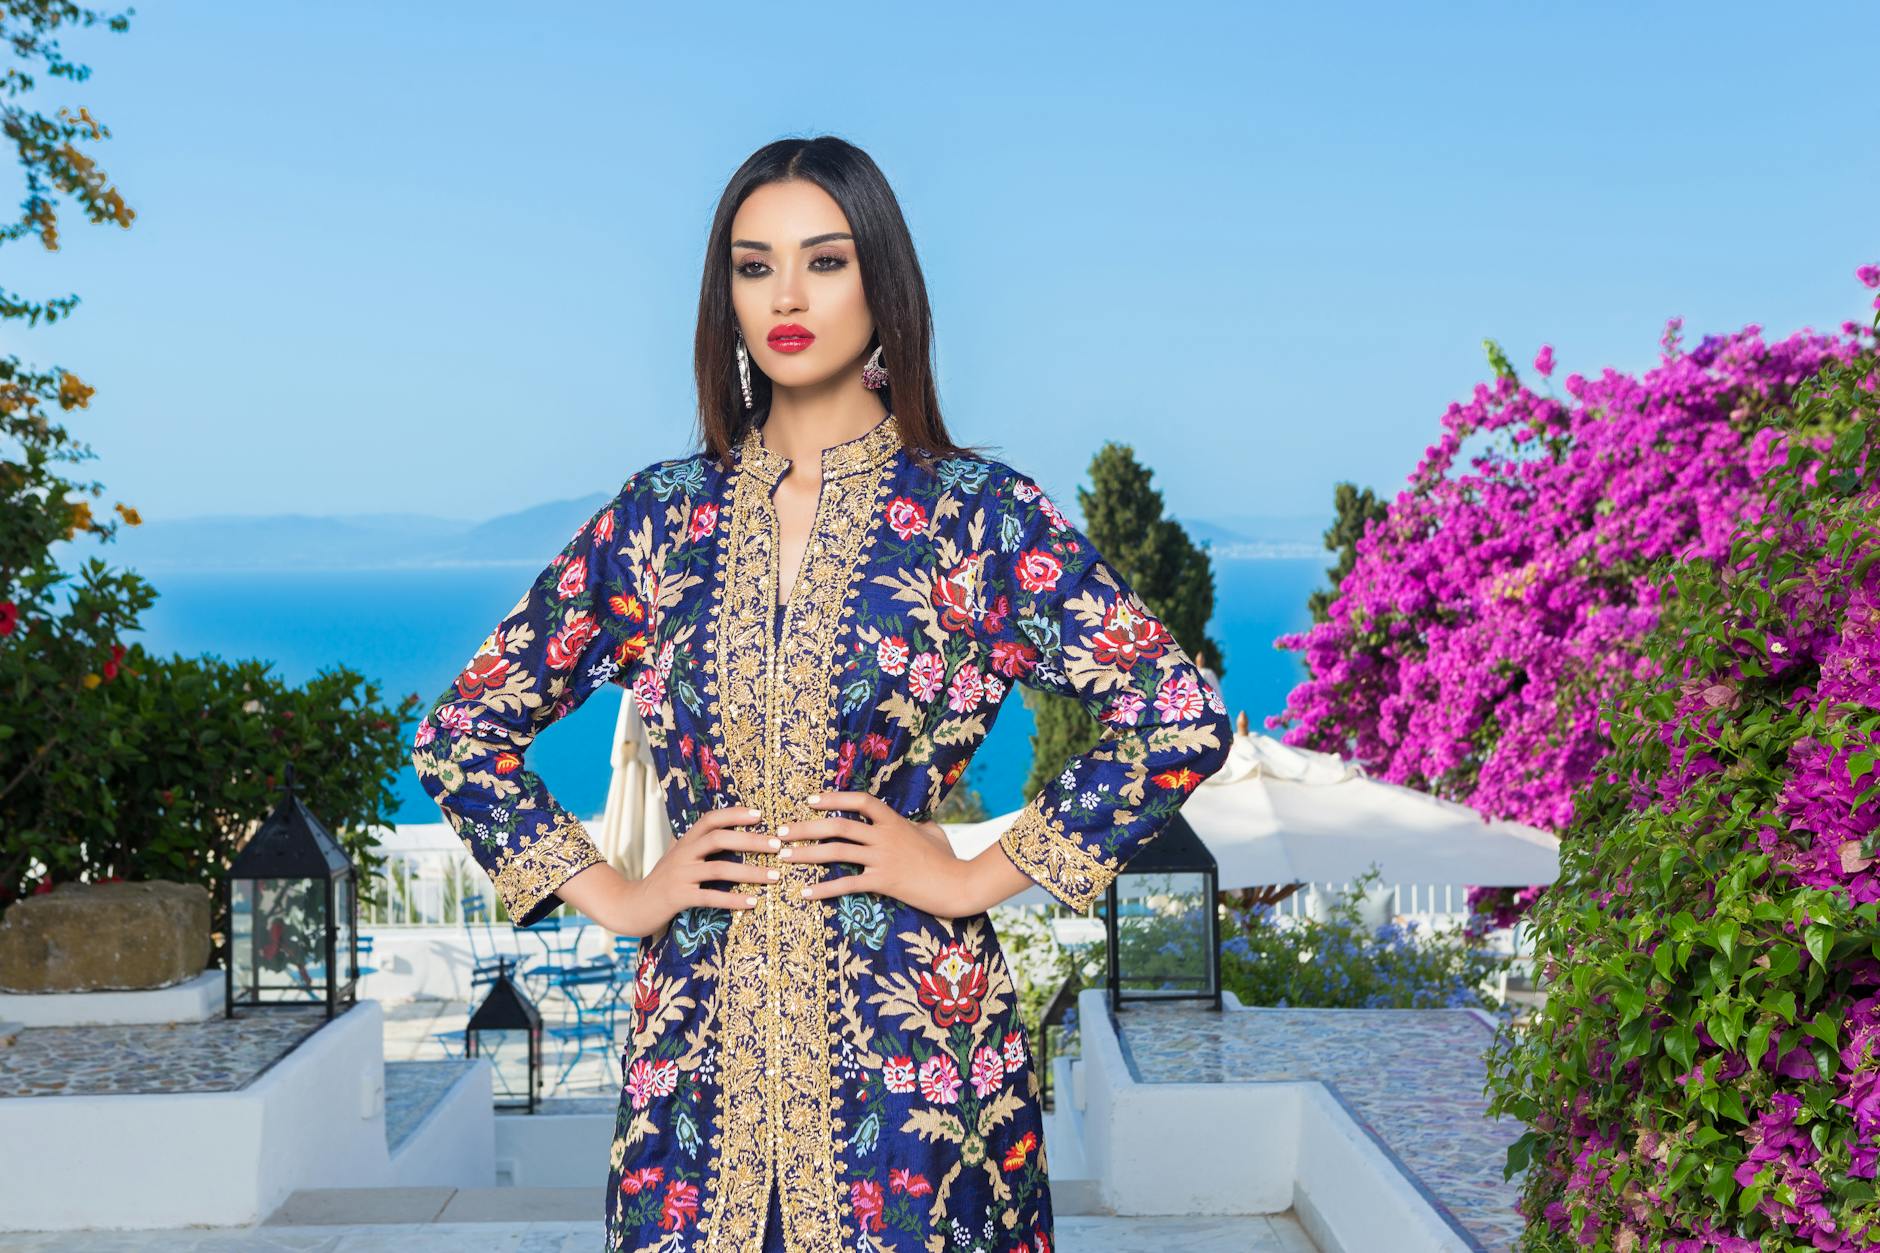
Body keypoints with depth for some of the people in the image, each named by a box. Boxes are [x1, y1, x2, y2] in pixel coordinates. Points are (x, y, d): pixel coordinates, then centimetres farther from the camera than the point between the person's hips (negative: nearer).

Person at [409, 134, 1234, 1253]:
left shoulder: (977, 514, -3)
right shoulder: (662, 517, 5)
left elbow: (1185, 719, -8)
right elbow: (460, 732, 11)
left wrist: (979, 875, -9)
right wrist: (613, 894, 2)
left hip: (910, 1049, -2)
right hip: (696, 1050, 3)